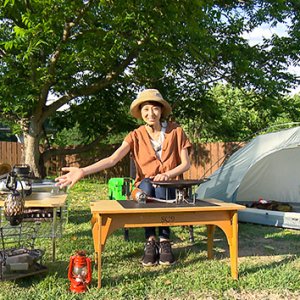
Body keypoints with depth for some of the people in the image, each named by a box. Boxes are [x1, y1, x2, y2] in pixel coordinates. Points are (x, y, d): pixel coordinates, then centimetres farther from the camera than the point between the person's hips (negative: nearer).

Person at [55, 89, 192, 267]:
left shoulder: (176, 131, 1)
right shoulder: (136, 136, 1)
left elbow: (186, 164, 0)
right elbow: (113, 159, -13)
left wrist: (167, 174, -21)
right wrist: (83, 171, -28)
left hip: (170, 186, -1)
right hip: (145, 187, 1)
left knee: (160, 186, -36)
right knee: (146, 184, -35)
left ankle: (164, 240, -26)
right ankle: (150, 241, -26)